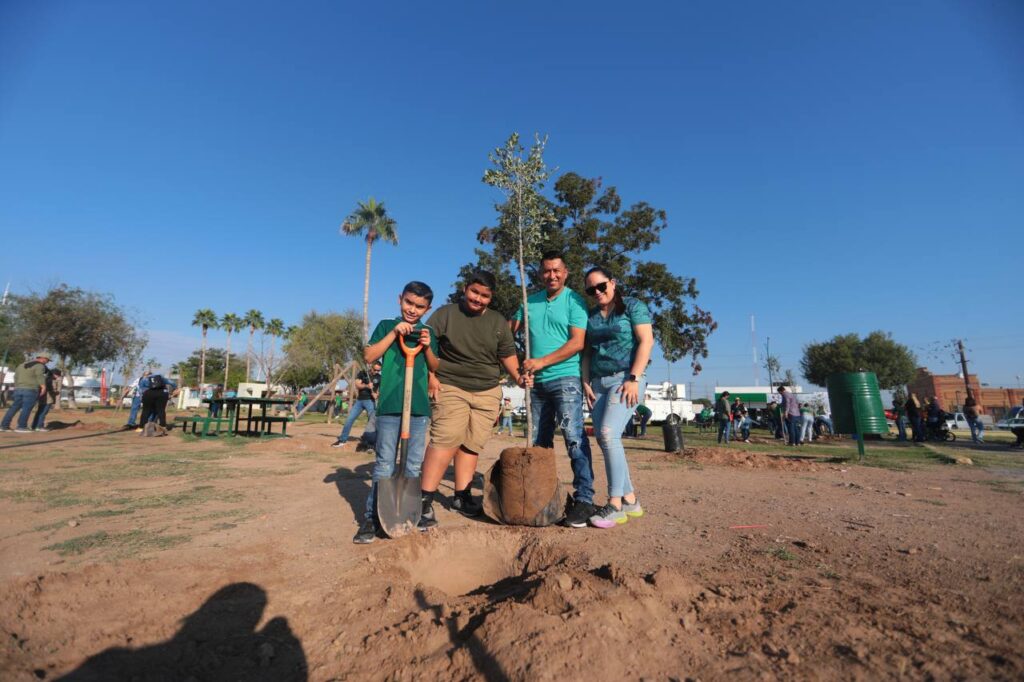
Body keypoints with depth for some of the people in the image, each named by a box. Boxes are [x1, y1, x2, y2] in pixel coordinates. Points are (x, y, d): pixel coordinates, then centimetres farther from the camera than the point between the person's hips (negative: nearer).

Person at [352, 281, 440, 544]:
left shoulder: (428, 332, 12)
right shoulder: (386, 326, 5)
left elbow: (435, 369, 13)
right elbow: (369, 357, -6)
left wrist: (427, 347, -5)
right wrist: (394, 333, -12)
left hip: (420, 406, 3)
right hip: (389, 405, -3)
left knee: (415, 466, 10)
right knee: (384, 466, -1)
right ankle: (371, 518, 9)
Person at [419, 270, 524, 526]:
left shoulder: (498, 322, 11)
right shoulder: (445, 314, 1)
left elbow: (507, 354, 16)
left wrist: (518, 377, 0)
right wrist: (430, 376, -10)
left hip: (488, 392, 4)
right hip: (451, 387, -3)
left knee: (472, 444, 4)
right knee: (446, 439, -16)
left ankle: (461, 496, 17)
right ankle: (426, 498, -10)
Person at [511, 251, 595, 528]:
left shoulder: (574, 301, -2)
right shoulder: (530, 302, 14)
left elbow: (577, 343, -11)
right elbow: (508, 330, 17)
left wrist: (542, 361, -15)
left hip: (565, 378, -6)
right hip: (537, 382, 6)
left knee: (574, 437, -13)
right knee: (538, 442, 12)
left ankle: (584, 499, -7)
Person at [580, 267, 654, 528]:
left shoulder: (633, 306, 1)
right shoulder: (590, 315, 17)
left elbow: (646, 342, -8)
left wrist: (633, 379, -16)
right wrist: (586, 382, 4)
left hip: (625, 379, -6)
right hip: (598, 383, 6)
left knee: (608, 433, -20)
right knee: (604, 439, 1)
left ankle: (616, 505, -11)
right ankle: (630, 500, 13)